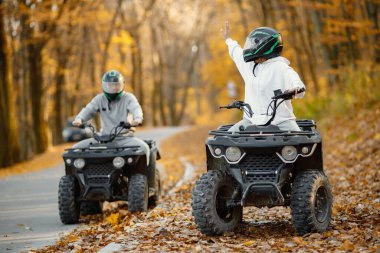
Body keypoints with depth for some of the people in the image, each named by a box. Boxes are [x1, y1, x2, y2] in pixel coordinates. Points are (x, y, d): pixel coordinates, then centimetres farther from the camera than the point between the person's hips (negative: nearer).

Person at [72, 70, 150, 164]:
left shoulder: (128, 98, 3)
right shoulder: (99, 99, 11)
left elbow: (136, 108, -16)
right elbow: (88, 110, -2)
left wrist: (137, 119, -41)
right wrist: (79, 119, -26)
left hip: (124, 138, -3)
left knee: (143, 147, -31)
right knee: (76, 148, -9)